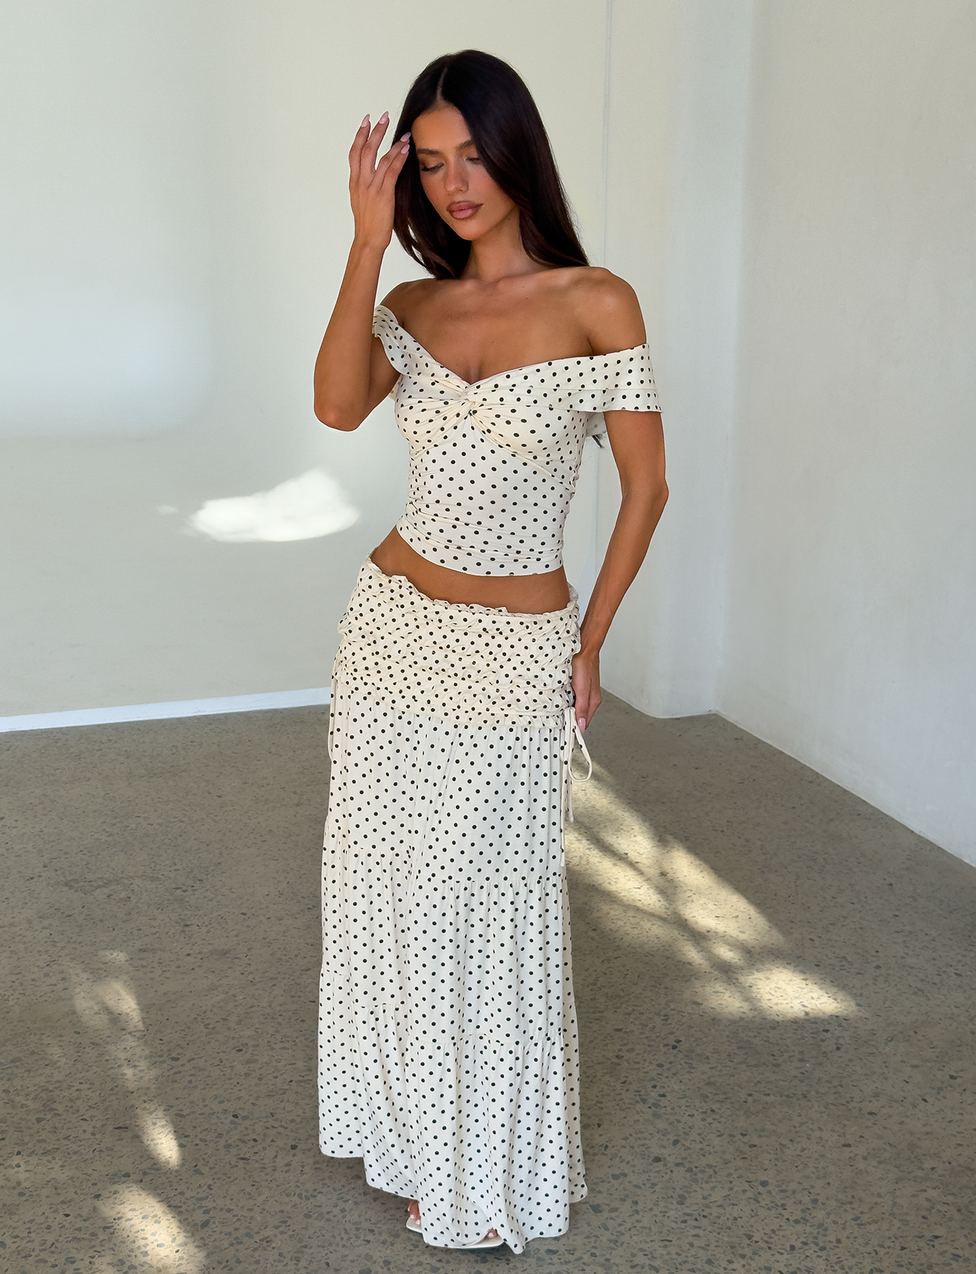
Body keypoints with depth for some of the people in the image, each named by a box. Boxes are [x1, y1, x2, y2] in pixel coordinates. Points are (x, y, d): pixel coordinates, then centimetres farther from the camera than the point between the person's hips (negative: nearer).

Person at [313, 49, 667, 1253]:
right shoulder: (415, 306, 3)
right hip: (391, 629, 5)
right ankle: (409, 1123, 42)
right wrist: (369, 240, -20)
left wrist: (588, 646, -3)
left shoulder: (596, 303, -9)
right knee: (388, 884, 16)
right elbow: (336, 407, -17)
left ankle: (488, 1172, 31)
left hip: (515, 656, -4)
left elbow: (645, 485, -5)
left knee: (490, 906, 7)